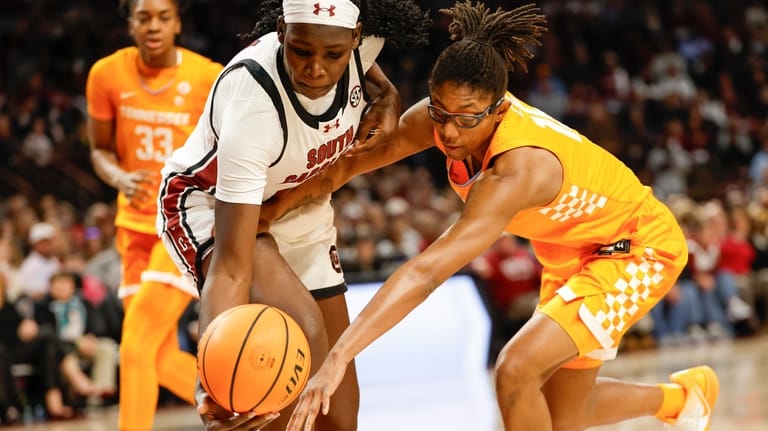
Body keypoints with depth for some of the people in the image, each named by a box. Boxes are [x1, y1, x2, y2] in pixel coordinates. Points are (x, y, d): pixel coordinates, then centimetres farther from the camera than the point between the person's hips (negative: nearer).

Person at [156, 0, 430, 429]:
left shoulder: (363, 41, -23)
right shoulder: (254, 105, -39)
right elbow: (231, 265, -43)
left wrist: (386, 97, -12)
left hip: (301, 212, 7)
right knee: (300, 326, -38)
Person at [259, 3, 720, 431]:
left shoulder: (520, 167, -41)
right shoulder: (437, 118, -21)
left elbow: (426, 273, -50)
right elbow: (347, 164, -5)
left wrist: (339, 357, -56)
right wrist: (270, 211, -13)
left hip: (639, 249, -8)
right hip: (571, 250, 8)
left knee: (516, 370, -27)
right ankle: (683, 394, 46)